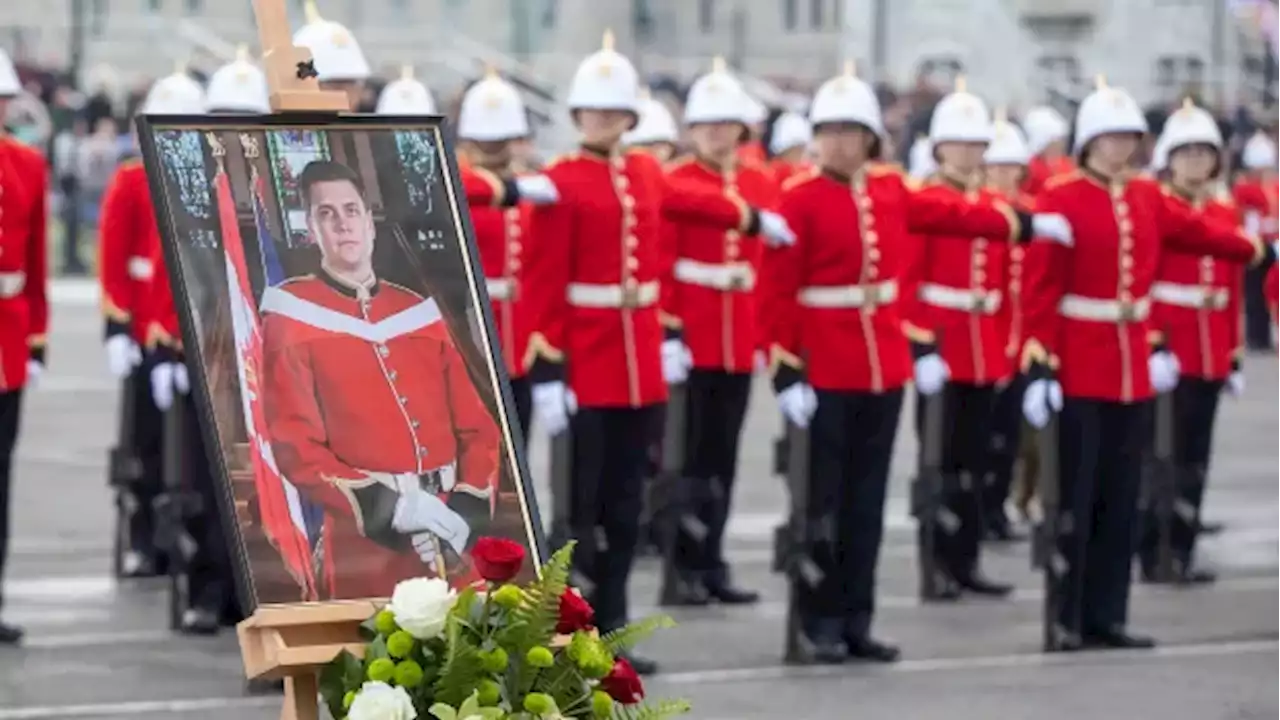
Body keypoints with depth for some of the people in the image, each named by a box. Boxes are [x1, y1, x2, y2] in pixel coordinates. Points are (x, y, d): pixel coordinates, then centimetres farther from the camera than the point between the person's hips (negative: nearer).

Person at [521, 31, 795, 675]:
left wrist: (756, 221, 50)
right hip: (585, 368, -7)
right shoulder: (561, 183, -9)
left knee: (625, 501, 10)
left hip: (640, 366, 7)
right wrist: (547, 372, -18)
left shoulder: (646, 174, 11)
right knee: (579, 501, -5)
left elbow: (690, 203, 34)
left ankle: (608, 628, 17)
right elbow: (543, 283, -12)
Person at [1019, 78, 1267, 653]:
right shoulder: (1060, 199, -9)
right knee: (1076, 496, -4)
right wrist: (1038, 364, -18)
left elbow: (1195, 231, 29)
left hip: (1132, 369, 6)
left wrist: (1252, 249, 42)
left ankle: (1106, 615, 14)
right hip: (1079, 369, -6)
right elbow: (1040, 288, -13)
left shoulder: (1147, 197, 10)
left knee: (1121, 497, 8)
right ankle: (1065, 620, 0)